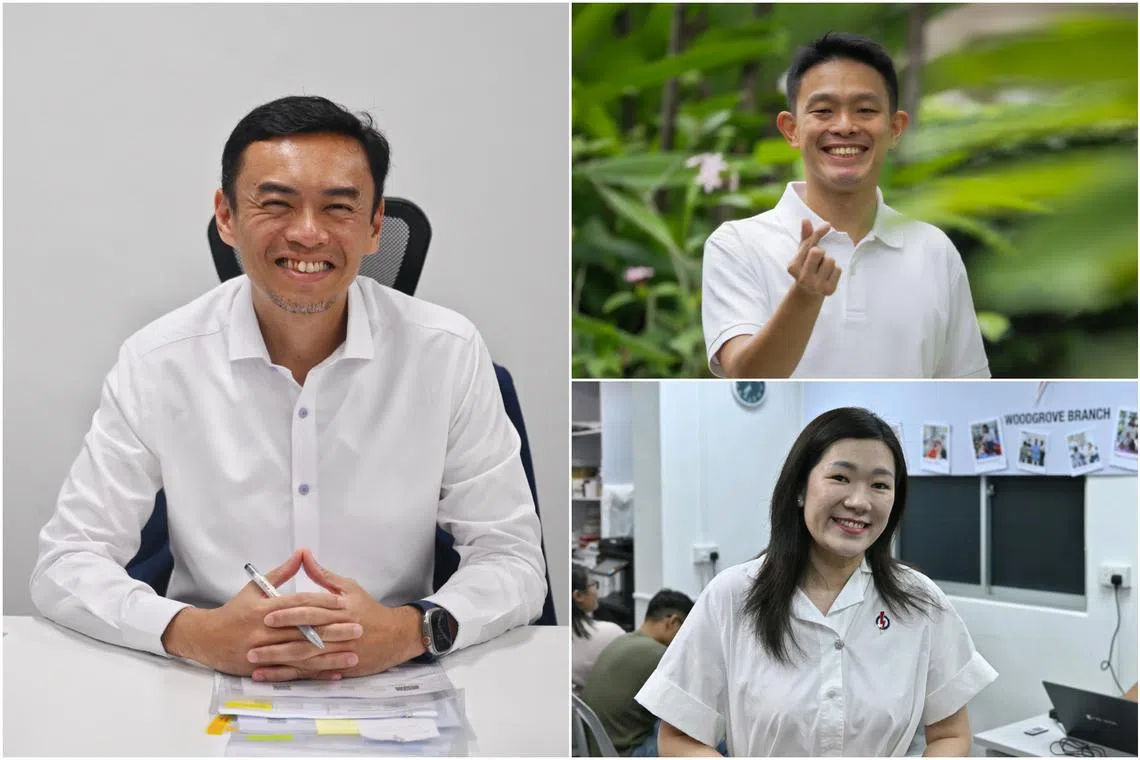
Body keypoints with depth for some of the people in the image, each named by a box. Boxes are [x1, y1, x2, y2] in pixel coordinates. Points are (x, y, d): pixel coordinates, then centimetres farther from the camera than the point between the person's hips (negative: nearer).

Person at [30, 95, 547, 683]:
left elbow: (512, 558, -3)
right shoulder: (156, 363, -5)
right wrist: (196, 634, -22)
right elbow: (65, 563, -3)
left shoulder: (448, 353, -6)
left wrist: (411, 630, -23)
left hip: (391, 697, 0)